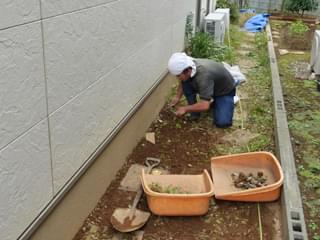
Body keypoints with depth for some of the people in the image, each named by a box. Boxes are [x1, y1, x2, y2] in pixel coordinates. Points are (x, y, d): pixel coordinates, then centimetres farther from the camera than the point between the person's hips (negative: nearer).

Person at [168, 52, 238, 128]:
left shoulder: (203, 75, -42)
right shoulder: (188, 66, -18)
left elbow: (204, 106, -42)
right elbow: (182, 82, 8)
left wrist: (185, 109, -29)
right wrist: (177, 97, -1)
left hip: (225, 90, -6)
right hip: (207, 87, 6)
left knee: (222, 122, -24)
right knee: (185, 83, -18)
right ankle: (195, 112, -2)